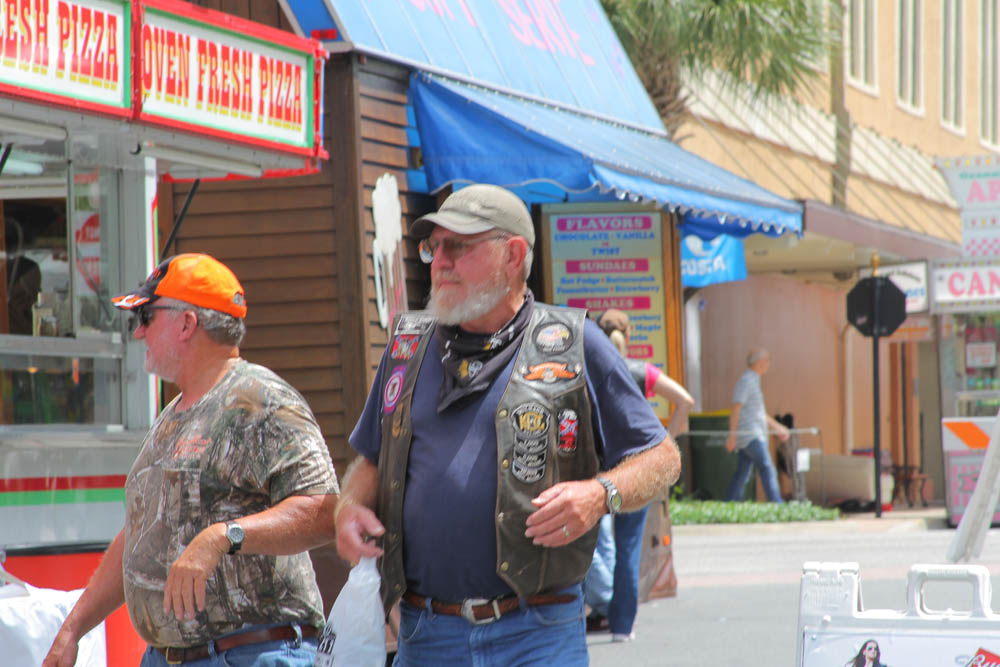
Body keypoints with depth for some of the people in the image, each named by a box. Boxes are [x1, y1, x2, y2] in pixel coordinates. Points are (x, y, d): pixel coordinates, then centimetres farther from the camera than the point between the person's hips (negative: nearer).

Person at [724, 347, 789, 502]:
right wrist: (732, 435, -22)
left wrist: (776, 426, 31)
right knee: (768, 470, -15)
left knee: (742, 474, 8)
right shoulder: (746, 381, -11)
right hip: (750, 436, -10)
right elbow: (736, 408, -17)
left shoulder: (753, 381, 20)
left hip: (754, 436, 10)